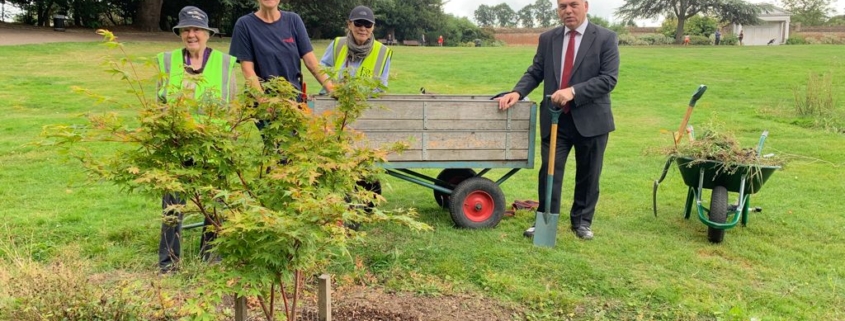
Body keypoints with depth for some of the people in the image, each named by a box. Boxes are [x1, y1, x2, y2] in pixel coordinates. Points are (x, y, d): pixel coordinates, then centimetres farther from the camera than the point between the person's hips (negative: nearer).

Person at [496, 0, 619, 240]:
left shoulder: (605, 38, -5)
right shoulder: (547, 38, 7)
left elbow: (609, 78, -13)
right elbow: (535, 72, 7)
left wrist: (573, 91, -23)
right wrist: (517, 92, -13)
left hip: (590, 119, -2)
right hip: (555, 119, 2)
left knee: (588, 175, 11)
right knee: (549, 172, 3)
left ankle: (582, 221, 28)